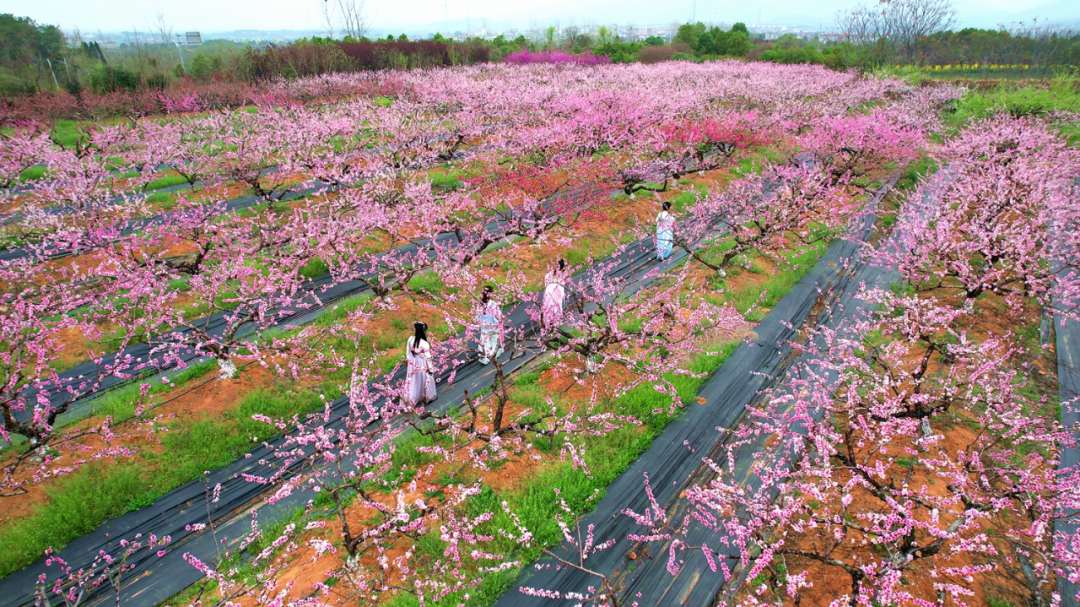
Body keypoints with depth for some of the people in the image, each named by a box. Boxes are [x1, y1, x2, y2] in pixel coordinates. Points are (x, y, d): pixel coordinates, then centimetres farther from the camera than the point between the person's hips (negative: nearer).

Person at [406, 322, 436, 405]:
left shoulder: (410, 339, -14)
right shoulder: (425, 344, -29)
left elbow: (408, 352, 0)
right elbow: (428, 358, -19)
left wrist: (409, 360, 18)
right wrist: (430, 369, -6)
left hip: (413, 365, 4)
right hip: (422, 366, -4)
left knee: (413, 382, 22)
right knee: (424, 381, 20)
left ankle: (409, 400, 34)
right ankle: (428, 397, 42)